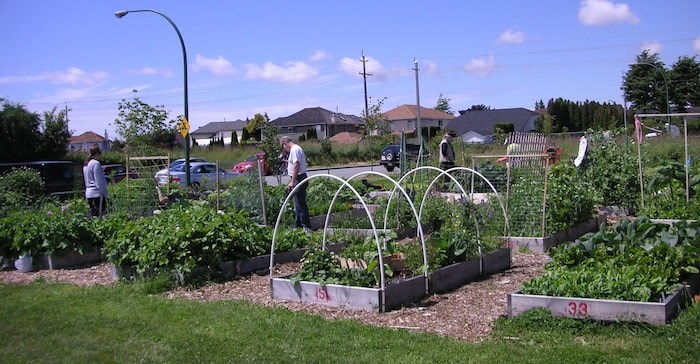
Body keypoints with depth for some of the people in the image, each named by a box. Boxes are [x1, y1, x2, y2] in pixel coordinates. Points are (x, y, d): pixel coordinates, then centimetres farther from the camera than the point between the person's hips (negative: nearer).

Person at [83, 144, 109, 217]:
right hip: (97, 193, -9)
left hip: (88, 193, 9)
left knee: (91, 214, 10)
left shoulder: (86, 164, 16)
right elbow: (99, 180, -15)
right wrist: (103, 192, -13)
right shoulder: (96, 163, -12)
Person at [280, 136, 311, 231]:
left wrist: (292, 181, -22)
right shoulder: (297, 149, 18)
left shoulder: (294, 149, -14)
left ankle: (306, 227, -5)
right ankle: (298, 225, 23)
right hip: (299, 179, 11)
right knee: (298, 205, 16)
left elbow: (296, 165, -22)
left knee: (300, 205, -8)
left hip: (298, 179, -11)